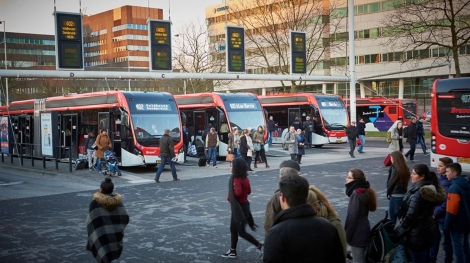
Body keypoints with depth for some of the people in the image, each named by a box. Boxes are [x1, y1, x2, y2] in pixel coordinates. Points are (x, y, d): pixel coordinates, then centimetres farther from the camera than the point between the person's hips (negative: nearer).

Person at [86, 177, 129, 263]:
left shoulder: (95, 202, -10)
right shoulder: (118, 201, 2)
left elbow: (91, 222, -16)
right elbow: (125, 218, 1)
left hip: (102, 238, -5)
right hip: (115, 238, 5)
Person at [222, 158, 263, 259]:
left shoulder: (237, 179, -22)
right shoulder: (245, 177, 4)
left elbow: (237, 192, -36)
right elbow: (249, 191, 12)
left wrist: (230, 196, -17)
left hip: (239, 206, -9)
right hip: (243, 204, 9)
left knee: (241, 231, 3)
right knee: (233, 229, 18)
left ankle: (259, 246, 10)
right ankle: (233, 251, 26)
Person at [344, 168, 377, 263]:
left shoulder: (356, 195, -21)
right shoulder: (364, 191, 8)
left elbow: (352, 217, -21)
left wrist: (346, 235, -13)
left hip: (357, 233, -9)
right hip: (364, 231, 9)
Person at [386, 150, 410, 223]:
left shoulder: (395, 169, -17)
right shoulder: (405, 169, 5)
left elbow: (390, 183, -12)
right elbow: (405, 182, 8)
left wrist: (388, 193, 2)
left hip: (395, 196, -8)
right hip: (404, 195, 8)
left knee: (392, 218, 2)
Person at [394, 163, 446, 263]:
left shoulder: (418, 193, -25)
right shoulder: (431, 189, 4)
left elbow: (410, 216, -23)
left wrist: (399, 230, -10)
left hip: (417, 234, -9)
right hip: (427, 230, 9)